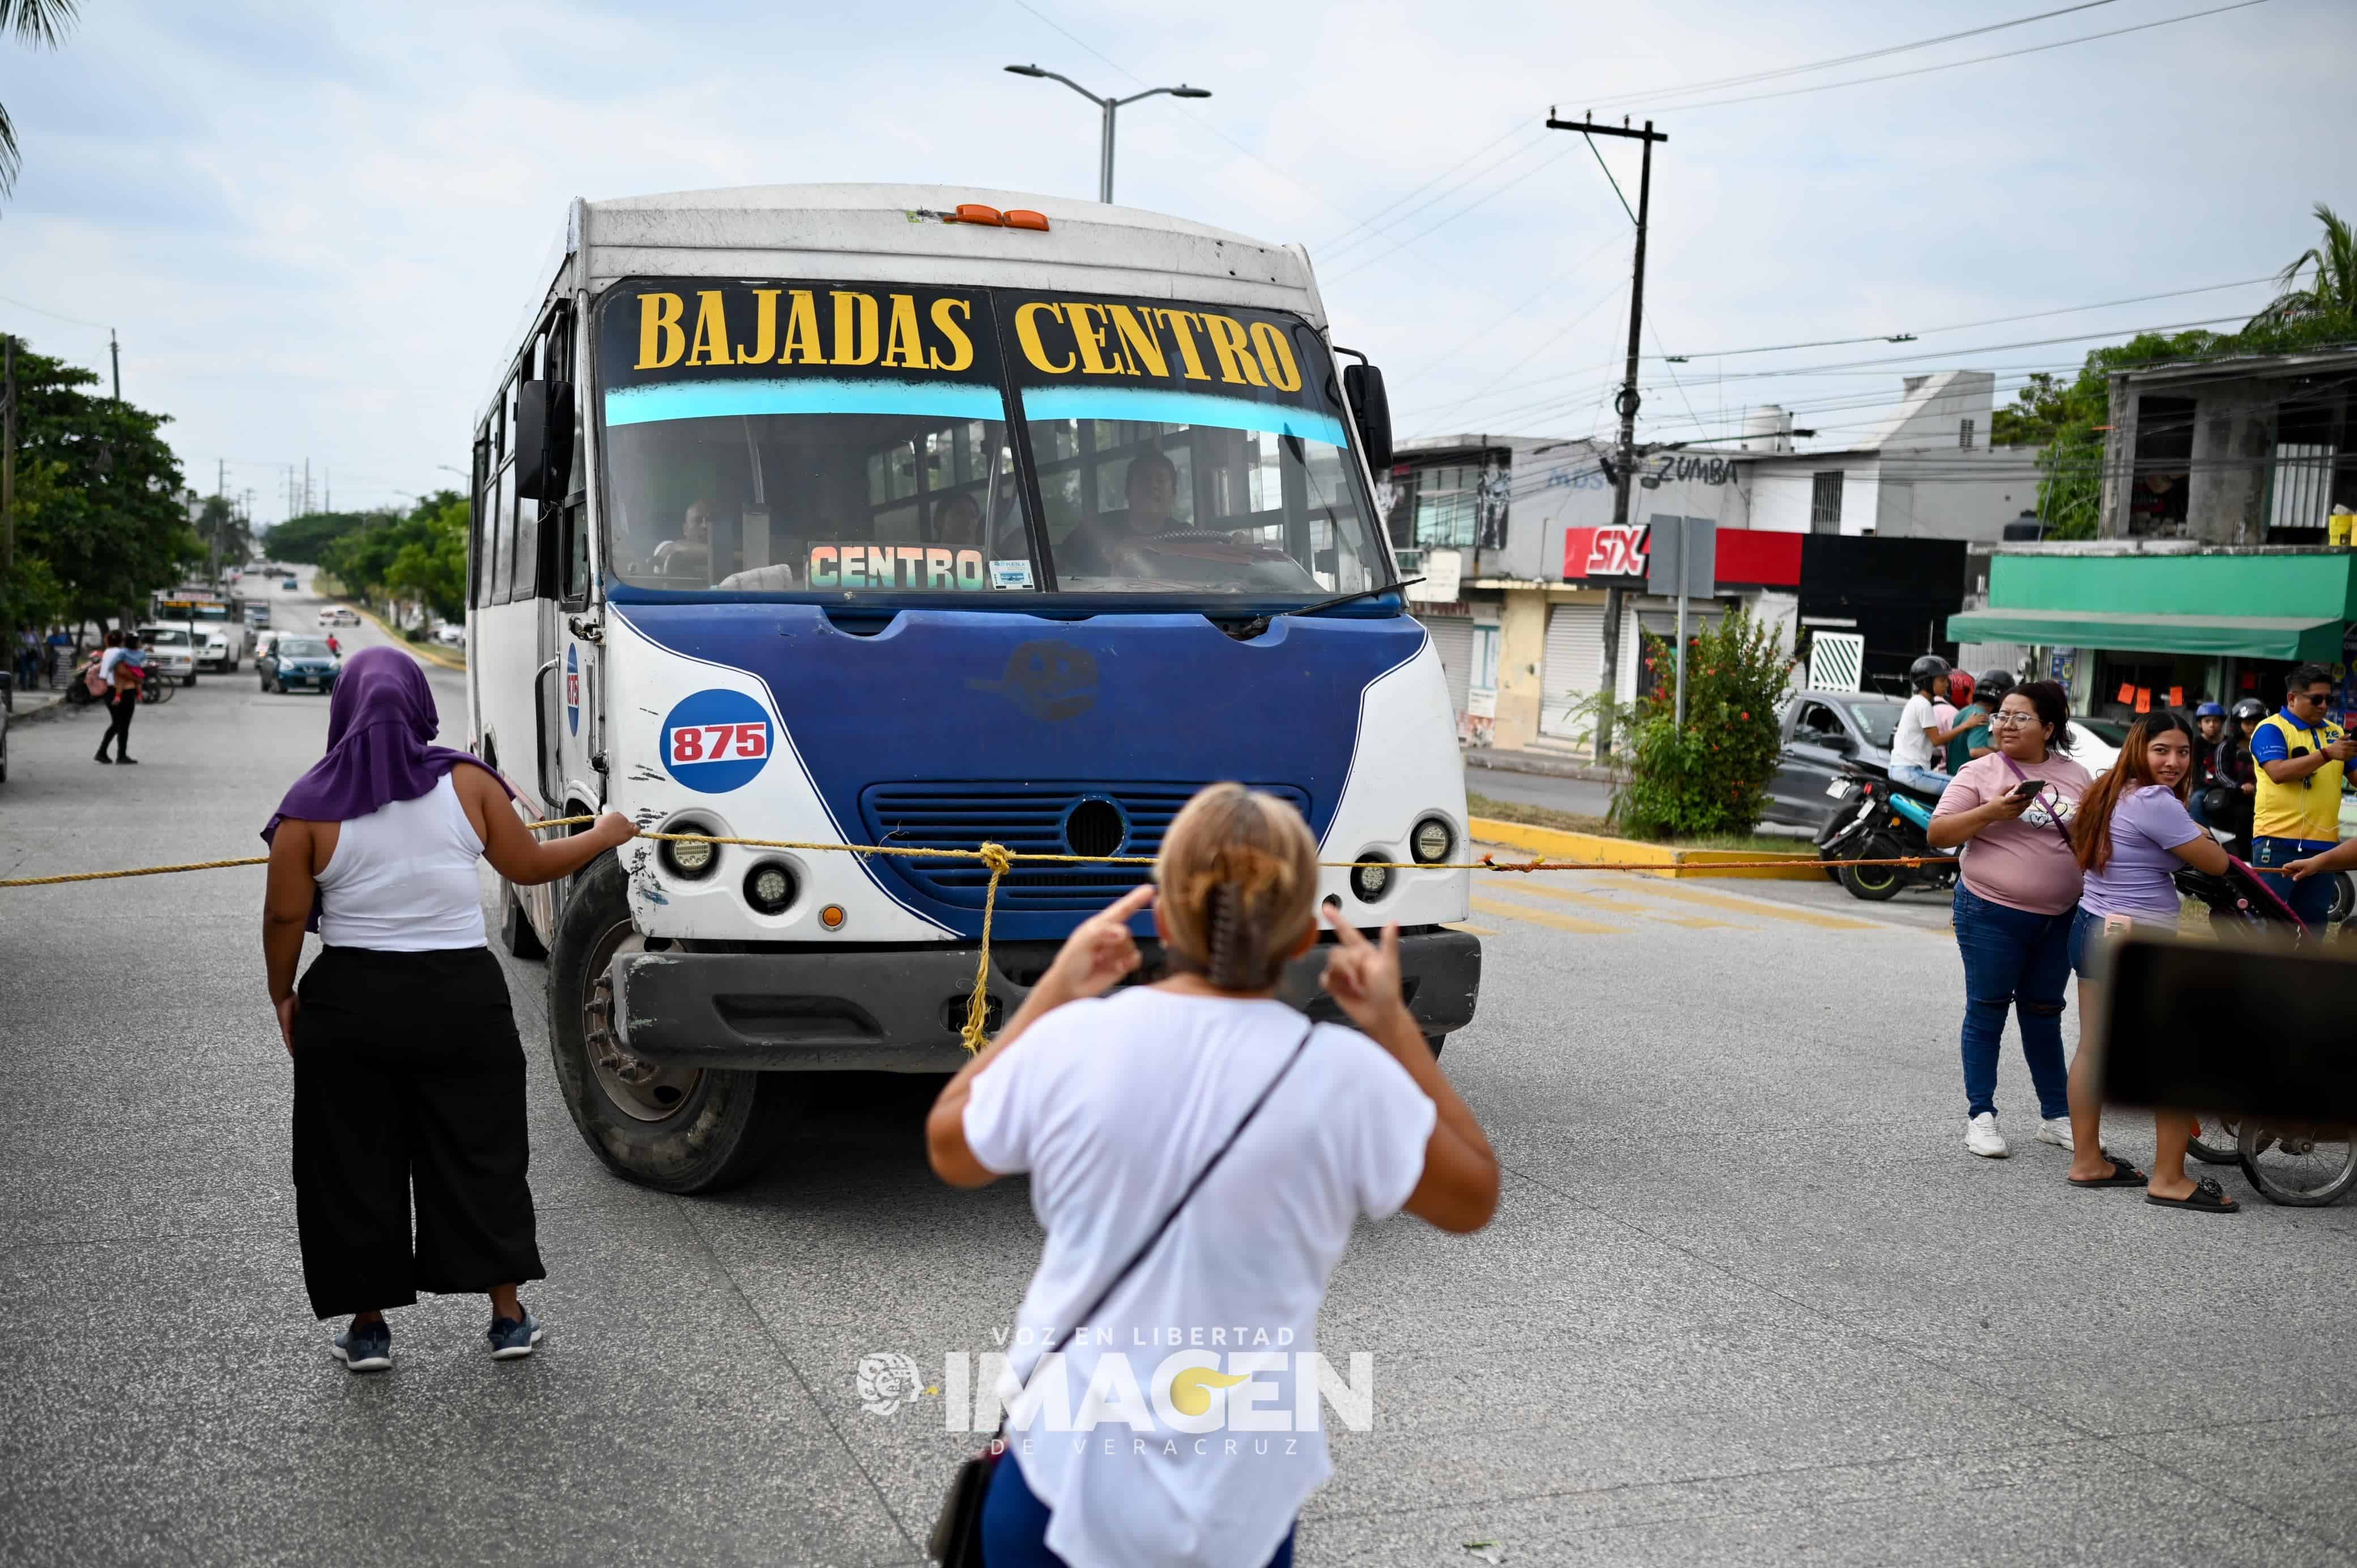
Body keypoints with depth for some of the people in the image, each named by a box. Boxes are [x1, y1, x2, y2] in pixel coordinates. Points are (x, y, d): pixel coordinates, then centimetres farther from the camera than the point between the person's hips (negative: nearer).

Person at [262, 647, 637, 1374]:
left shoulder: (311, 806, -7)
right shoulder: (467, 782, -5)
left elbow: (285, 917, -6)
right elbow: (528, 866, 4)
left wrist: (283, 996, 10)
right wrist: (604, 835, 20)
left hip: (350, 1005, -1)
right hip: (462, 998, 1)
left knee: (355, 1164, 12)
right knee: (479, 1152, 12)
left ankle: (368, 1327, 19)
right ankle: (508, 1316, 17)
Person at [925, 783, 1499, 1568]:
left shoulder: (1072, 1042, -12)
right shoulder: (1343, 1077, -17)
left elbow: (948, 1149, 8)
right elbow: (1474, 1200, 1)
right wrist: (1393, 1025, 2)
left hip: (1061, 1472, 2)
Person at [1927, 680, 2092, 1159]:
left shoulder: (2075, 776, 8)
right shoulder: (1981, 772, -4)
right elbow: (1937, 834, -8)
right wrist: (1990, 813, -21)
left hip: (2059, 918, 4)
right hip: (1992, 916, -4)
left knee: (2043, 1015, 14)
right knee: (1987, 1013, 3)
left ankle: (2056, 1116, 23)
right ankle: (1980, 1117, 11)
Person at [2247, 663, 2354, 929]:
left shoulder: (2335, 733, 16)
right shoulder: (2271, 729, -4)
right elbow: (2279, 773, -19)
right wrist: (2327, 754, -23)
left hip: (2323, 843, 7)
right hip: (2279, 840, -7)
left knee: (2314, 923, 11)